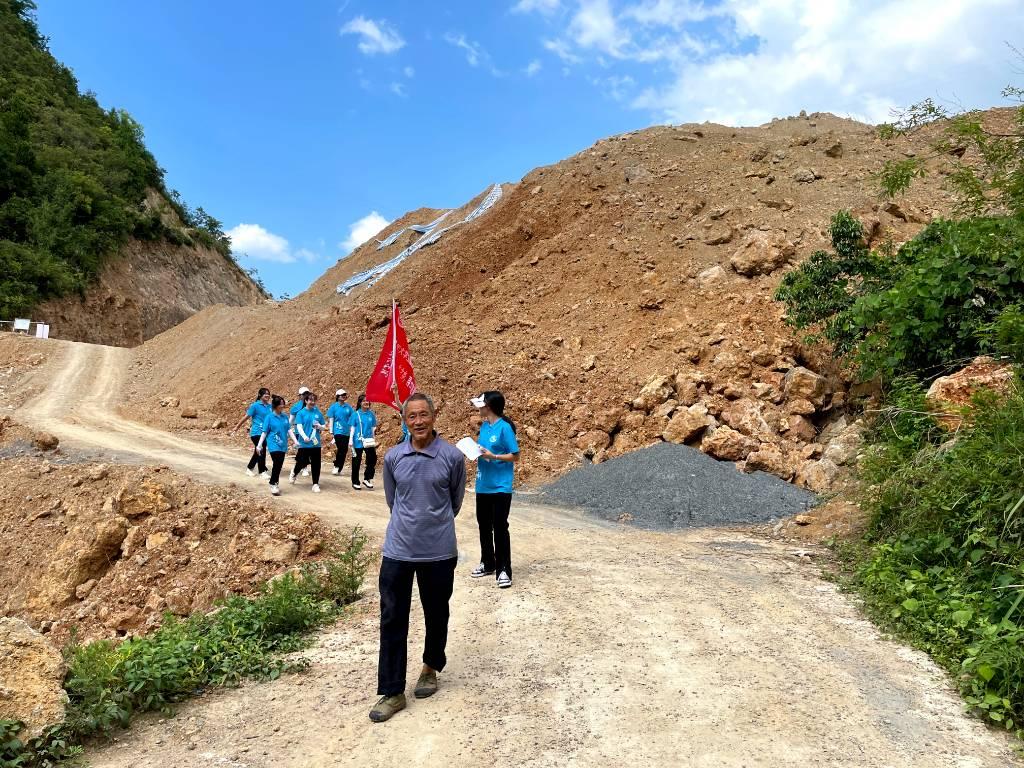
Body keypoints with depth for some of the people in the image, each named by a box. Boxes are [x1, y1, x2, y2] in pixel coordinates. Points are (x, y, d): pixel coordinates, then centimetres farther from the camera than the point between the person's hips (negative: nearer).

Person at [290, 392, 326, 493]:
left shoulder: (318, 413, 7)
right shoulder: (301, 413, -2)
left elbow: (324, 427, 13)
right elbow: (299, 427, -11)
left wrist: (320, 426, -10)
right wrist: (304, 436, -26)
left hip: (316, 443, 2)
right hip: (304, 443, -2)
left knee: (316, 464, 2)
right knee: (302, 462, 8)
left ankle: (316, 484, 11)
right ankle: (294, 473, 39)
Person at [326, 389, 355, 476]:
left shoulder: (348, 407, 7)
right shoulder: (334, 406, -1)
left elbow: (353, 418, 11)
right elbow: (331, 420, 0)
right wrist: (331, 432, -4)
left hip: (346, 432, 4)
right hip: (338, 431, -4)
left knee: (344, 450, 5)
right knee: (341, 449, -15)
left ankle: (339, 469, 17)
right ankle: (336, 466, 4)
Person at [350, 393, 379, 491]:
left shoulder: (371, 414, 3)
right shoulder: (356, 414, -4)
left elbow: (373, 428, 10)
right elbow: (352, 428, -2)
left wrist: (375, 440, 9)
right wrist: (351, 442, -6)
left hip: (369, 442, 3)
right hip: (358, 442, -2)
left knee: (372, 459, -2)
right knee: (356, 462, 6)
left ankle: (367, 479, 15)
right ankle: (355, 483, 16)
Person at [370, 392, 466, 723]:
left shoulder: (453, 457, -8)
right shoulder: (393, 457, -1)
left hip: (439, 551, -1)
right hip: (398, 550, 2)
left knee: (436, 616, 16)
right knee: (392, 621, 3)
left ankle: (431, 668, 40)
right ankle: (392, 692, 14)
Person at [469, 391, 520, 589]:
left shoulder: (504, 427, -14)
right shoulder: (484, 426, 8)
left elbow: (515, 456, -12)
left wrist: (492, 456, -22)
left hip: (500, 487, -8)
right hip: (483, 486, 8)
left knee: (500, 528, -3)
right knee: (484, 525, 15)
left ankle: (503, 570, 5)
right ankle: (487, 563, 29)